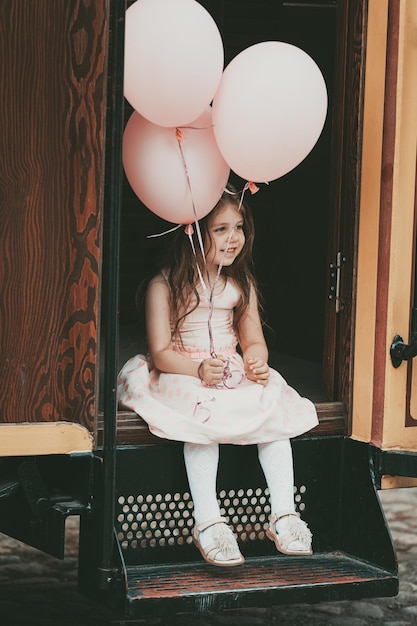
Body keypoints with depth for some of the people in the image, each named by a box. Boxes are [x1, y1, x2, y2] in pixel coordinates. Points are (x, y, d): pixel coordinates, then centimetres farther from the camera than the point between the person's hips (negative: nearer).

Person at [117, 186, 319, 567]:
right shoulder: (164, 286, -6)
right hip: (181, 377, -5)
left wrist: (257, 362, -12)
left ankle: (284, 514, -21)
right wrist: (199, 369, -27)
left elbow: (254, 340, 12)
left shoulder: (242, 285, 11)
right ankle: (207, 522, -36)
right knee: (204, 415, -35)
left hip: (234, 375, 5)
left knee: (274, 406, -23)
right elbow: (161, 352, -9)